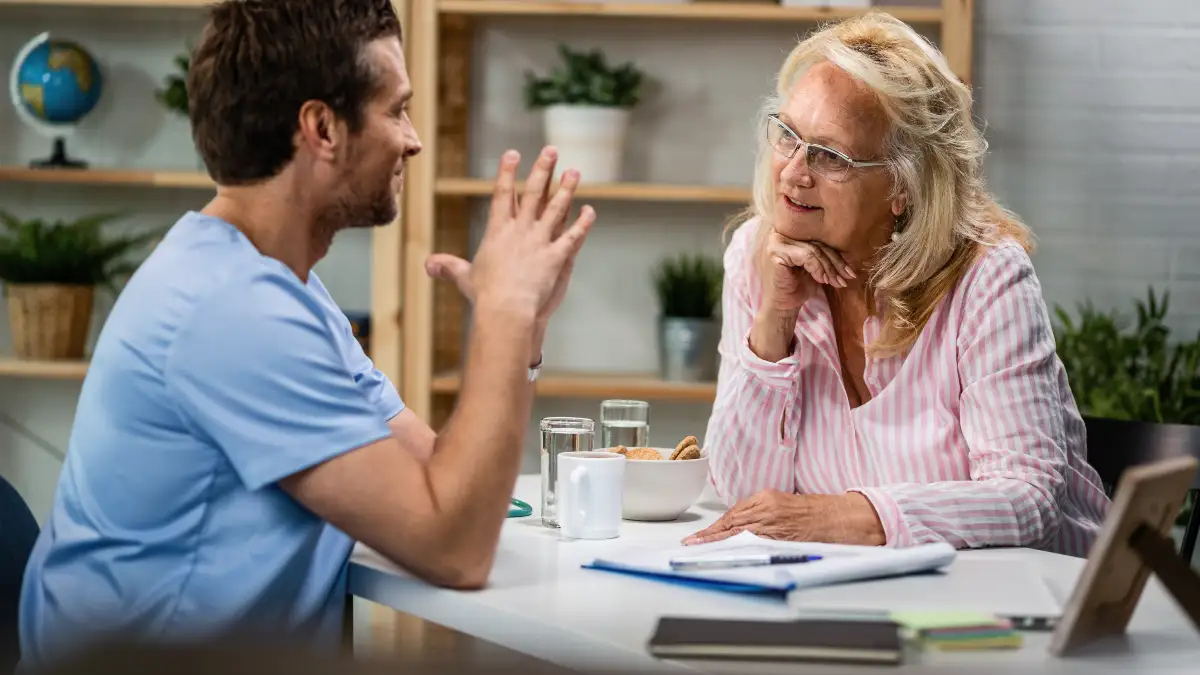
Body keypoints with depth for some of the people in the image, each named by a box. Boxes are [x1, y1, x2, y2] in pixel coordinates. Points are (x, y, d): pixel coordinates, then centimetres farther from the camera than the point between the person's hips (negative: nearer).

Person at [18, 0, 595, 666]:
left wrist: (520, 321, -3)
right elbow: (454, 547, -21)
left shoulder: (276, 284, 11)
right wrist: (506, 310, -16)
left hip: (253, 651, 9)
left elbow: (446, 482, 8)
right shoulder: (233, 305, -20)